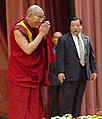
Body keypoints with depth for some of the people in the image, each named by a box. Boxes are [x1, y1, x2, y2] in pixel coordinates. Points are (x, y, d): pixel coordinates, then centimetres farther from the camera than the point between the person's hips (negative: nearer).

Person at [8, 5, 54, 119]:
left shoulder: (35, 28, 6)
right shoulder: (18, 30, -16)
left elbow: (41, 48, 11)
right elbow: (28, 50, -24)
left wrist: (44, 34, -5)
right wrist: (41, 33, -19)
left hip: (34, 73, 7)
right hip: (21, 74, -7)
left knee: (35, 108, 9)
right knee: (21, 109, -3)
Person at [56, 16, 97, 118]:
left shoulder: (87, 39, 13)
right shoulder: (63, 39, -2)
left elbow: (91, 56, 15)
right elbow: (60, 57, -8)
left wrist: (94, 70, 8)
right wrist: (60, 71, -17)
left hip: (83, 74, 5)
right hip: (70, 74, -5)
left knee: (78, 100, 10)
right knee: (67, 101, -3)